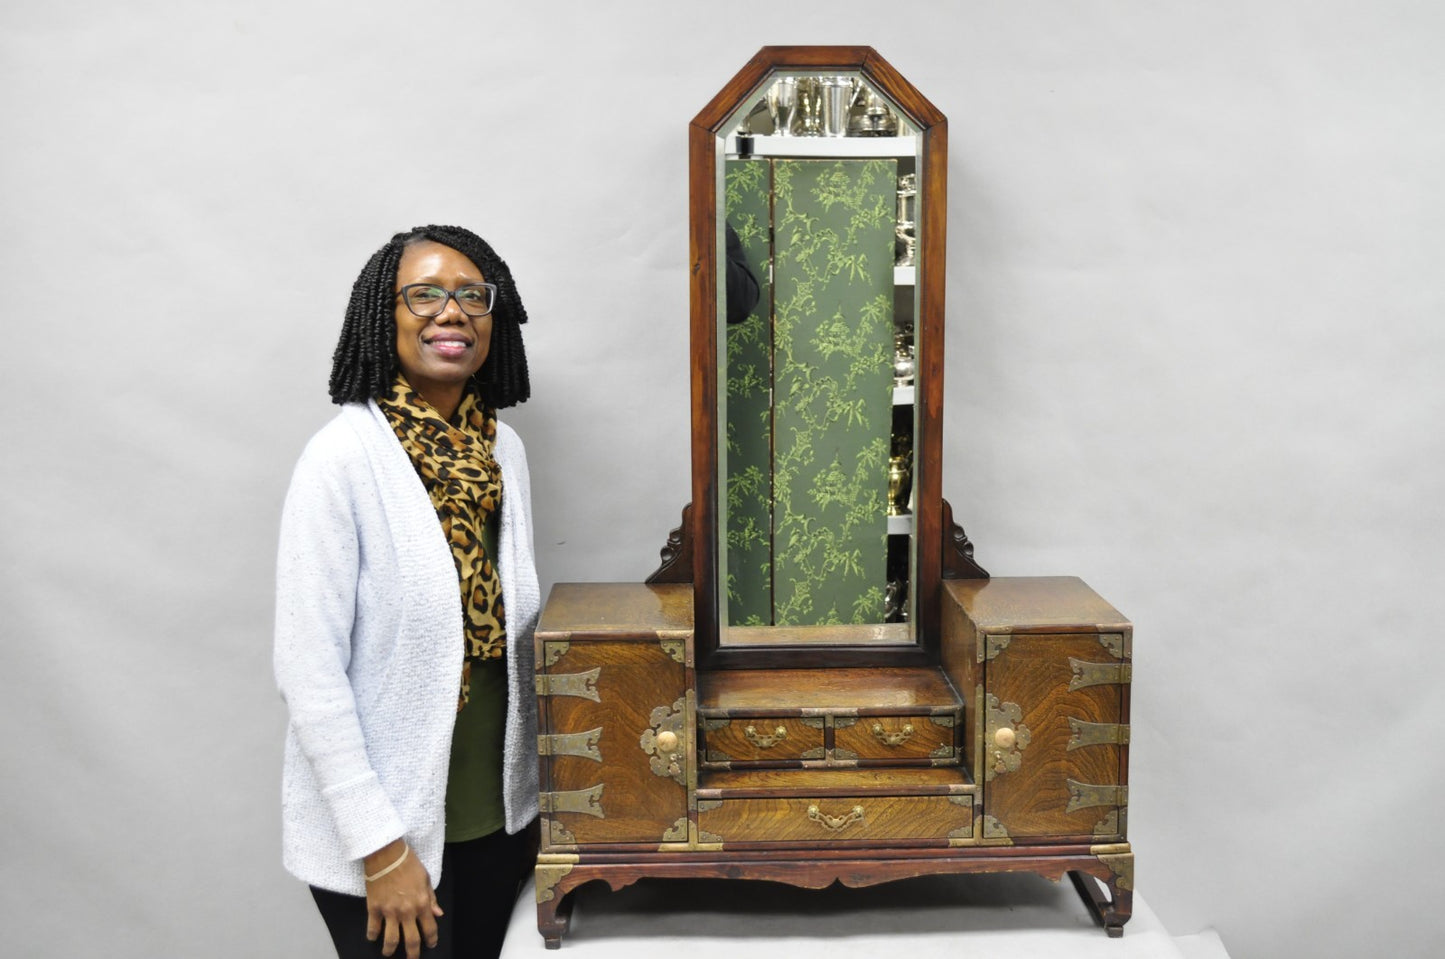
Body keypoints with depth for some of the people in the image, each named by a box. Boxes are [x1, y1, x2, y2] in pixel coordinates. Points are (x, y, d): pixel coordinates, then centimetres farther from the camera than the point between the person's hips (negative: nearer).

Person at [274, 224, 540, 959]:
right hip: (385, 826, -6)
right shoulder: (342, 457, -17)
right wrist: (381, 847, -16)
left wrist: (532, 790, 10)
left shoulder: (504, 450, 1)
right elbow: (307, 670, -18)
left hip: (499, 815, 6)